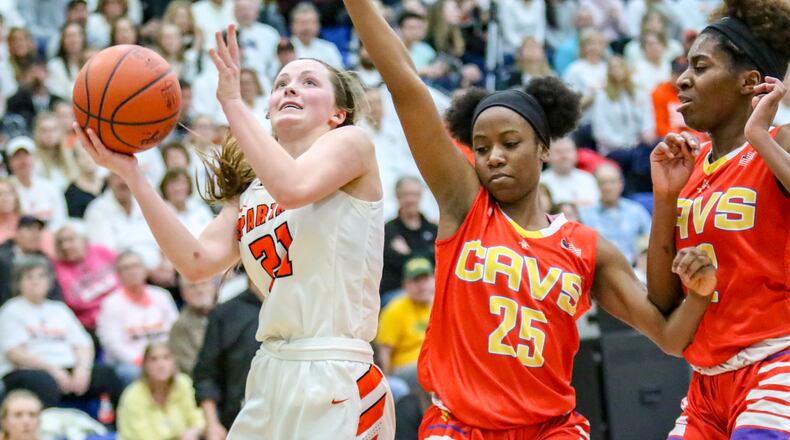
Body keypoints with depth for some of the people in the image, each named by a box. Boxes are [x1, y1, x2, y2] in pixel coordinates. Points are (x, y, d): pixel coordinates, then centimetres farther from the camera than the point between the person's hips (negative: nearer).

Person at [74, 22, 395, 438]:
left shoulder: (351, 142, 1)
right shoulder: (250, 192, 18)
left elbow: (293, 187, -21)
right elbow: (197, 260, 0)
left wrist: (233, 102, -14)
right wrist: (130, 174, -4)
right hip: (271, 374, 6)